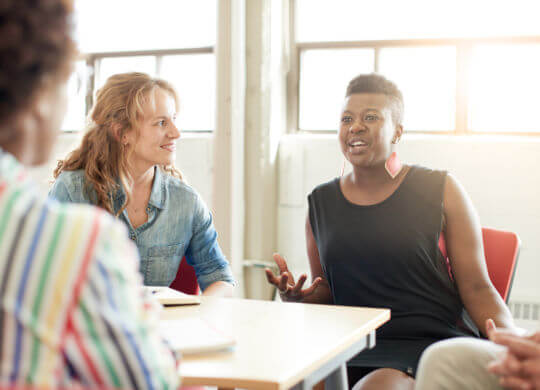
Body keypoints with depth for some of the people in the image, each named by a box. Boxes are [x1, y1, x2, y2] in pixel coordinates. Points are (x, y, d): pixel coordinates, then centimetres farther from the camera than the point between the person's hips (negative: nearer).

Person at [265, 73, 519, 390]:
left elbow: (477, 288, 0)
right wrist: (299, 296, -4)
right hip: (352, 346, 4)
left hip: (432, 345, -3)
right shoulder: (321, 202, 12)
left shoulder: (441, 191, 1)